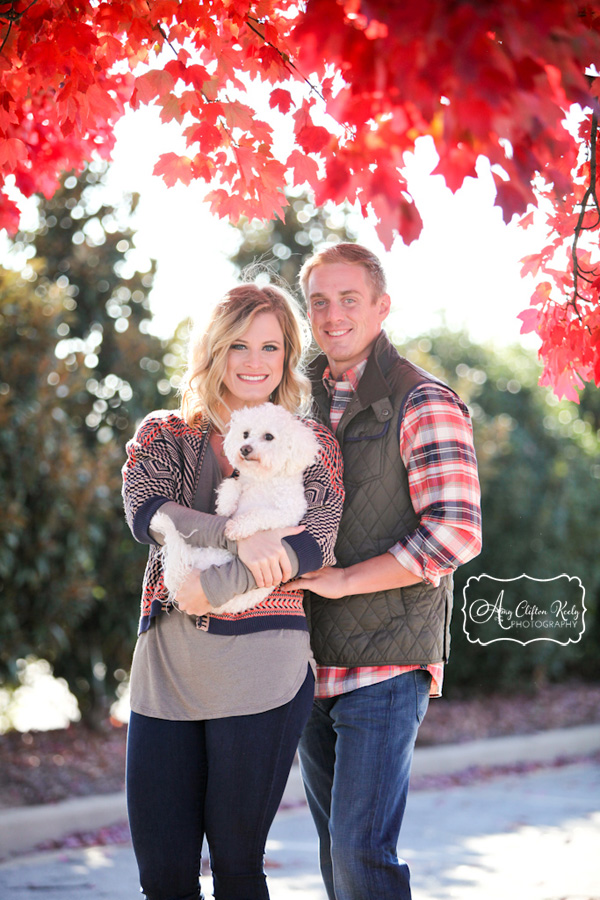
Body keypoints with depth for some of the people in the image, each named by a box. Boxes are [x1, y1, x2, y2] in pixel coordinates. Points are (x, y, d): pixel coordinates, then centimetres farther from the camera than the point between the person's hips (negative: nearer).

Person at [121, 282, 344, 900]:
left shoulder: (311, 445, 8)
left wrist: (213, 588, -15)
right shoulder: (163, 436, 13)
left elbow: (314, 547, -7)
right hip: (166, 667, 3)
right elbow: (143, 512, -7)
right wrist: (238, 536, -21)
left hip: (260, 671, -2)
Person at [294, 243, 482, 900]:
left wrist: (342, 579, -17)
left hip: (385, 666, -7)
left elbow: (457, 533, -17)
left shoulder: (424, 404, -7)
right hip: (311, 665, 7)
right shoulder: (304, 403, 13)